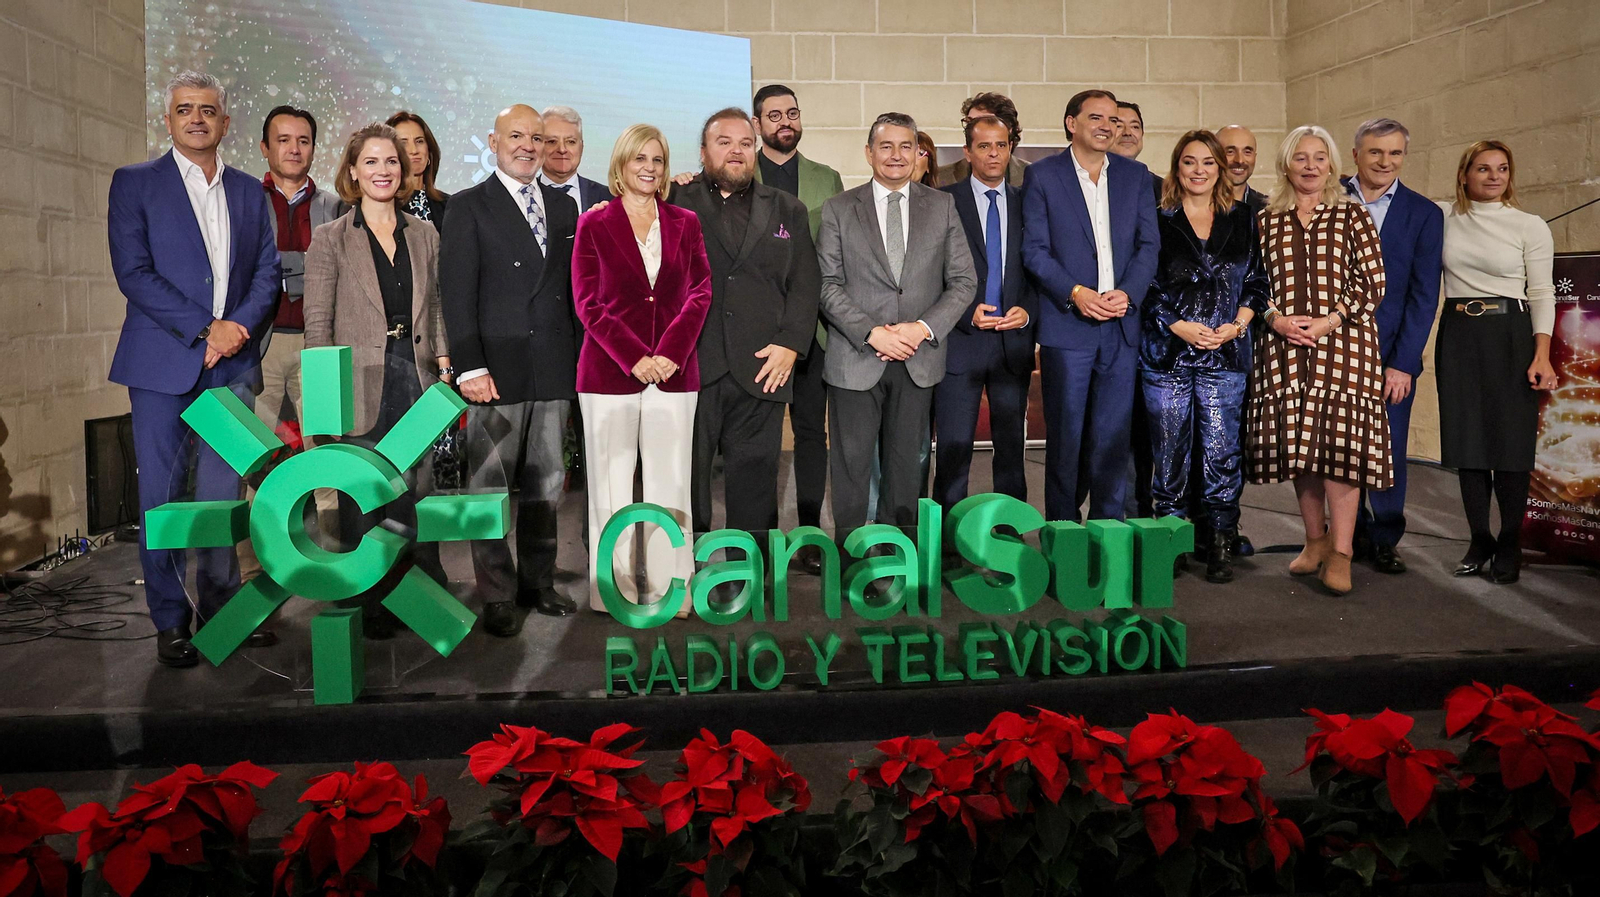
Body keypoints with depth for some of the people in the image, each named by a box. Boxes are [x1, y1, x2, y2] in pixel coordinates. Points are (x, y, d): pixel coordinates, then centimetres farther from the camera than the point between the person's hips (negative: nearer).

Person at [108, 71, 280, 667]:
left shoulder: (249, 192, 15)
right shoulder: (134, 183, 3)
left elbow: (268, 272, 10)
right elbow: (132, 272, -7)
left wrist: (239, 326, -9)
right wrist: (205, 329, -14)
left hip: (231, 362, 3)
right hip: (162, 363, -3)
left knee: (222, 494, 7)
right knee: (162, 496, 1)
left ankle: (222, 607, 18)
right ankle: (170, 623, 11)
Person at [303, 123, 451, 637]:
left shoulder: (425, 235, 12)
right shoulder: (330, 239, 2)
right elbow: (318, 323, 0)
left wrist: (442, 359, 4)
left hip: (416, 379, 3)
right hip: (361, 384, -3)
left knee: (417, 492, 5)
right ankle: (367, 608, 13)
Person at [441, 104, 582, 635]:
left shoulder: (563, 208, 16)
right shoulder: (469, 207, 1)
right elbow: (457, 293, -6)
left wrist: (579, 360, 9)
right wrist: (470, 367, -14)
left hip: (555, 370, 5)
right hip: (498, 370, -4)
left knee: (545, 482, 10)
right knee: (491, 486, 0)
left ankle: (538, 583, 22)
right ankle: (498, 597, 9)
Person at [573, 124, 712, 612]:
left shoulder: (685, 223, 12)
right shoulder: (594, 224, 5)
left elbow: (700, 292, 4)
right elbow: (587, 303, -1)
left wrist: (671, 351, -11)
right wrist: (634, 357, -12)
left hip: (673, 369, 2)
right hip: (610, 371, -2)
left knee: (670, 482, 4)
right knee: (612, 482, 2)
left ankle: (670, 589, 12)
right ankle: (614, 592, 10)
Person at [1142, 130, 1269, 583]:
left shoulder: (1242, 220, 13)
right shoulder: (1158, 219, 5)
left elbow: (1256, 281, 11)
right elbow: (1144, 283, 0)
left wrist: (1237, 325, -4)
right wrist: (1178, 325, -10)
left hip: (1225, 354, 1)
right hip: (1167, 353, -1)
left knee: (1221, 453, -1)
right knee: (1171, 452, 2)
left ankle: (1220, 546, 8)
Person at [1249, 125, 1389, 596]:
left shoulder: (1353, 217, 6)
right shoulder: (1267, 221, 12)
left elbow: (1372, 282, 0)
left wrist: (1329, 321, -11)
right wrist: (1276, 319, -7)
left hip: (1343, 340, -2)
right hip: (1286, 343, 3)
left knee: (1340, 436, -10)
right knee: (1296, 439, 3)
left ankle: (1340, 552, -7)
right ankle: (1315, 540, 17)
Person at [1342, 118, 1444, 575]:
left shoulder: (1424, 214, 3)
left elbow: (1424, 294, -1)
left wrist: (1403, 363, -8)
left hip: (1391, 352, 0)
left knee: (1388, 450, 4)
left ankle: (1383, 539, 18)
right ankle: (1351, 533, 20)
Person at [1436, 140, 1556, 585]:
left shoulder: (1531, 226, 1)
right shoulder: (1442, 217, 5)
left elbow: (1541, 294, 0)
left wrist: (1542, 355, -11)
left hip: (1510, 335, -2)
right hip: (1458, 335, 2)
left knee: (1511, 440, -1)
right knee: (1466, 440, 5)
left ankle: (1510, 544, 12)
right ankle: (1479, 540, 16)